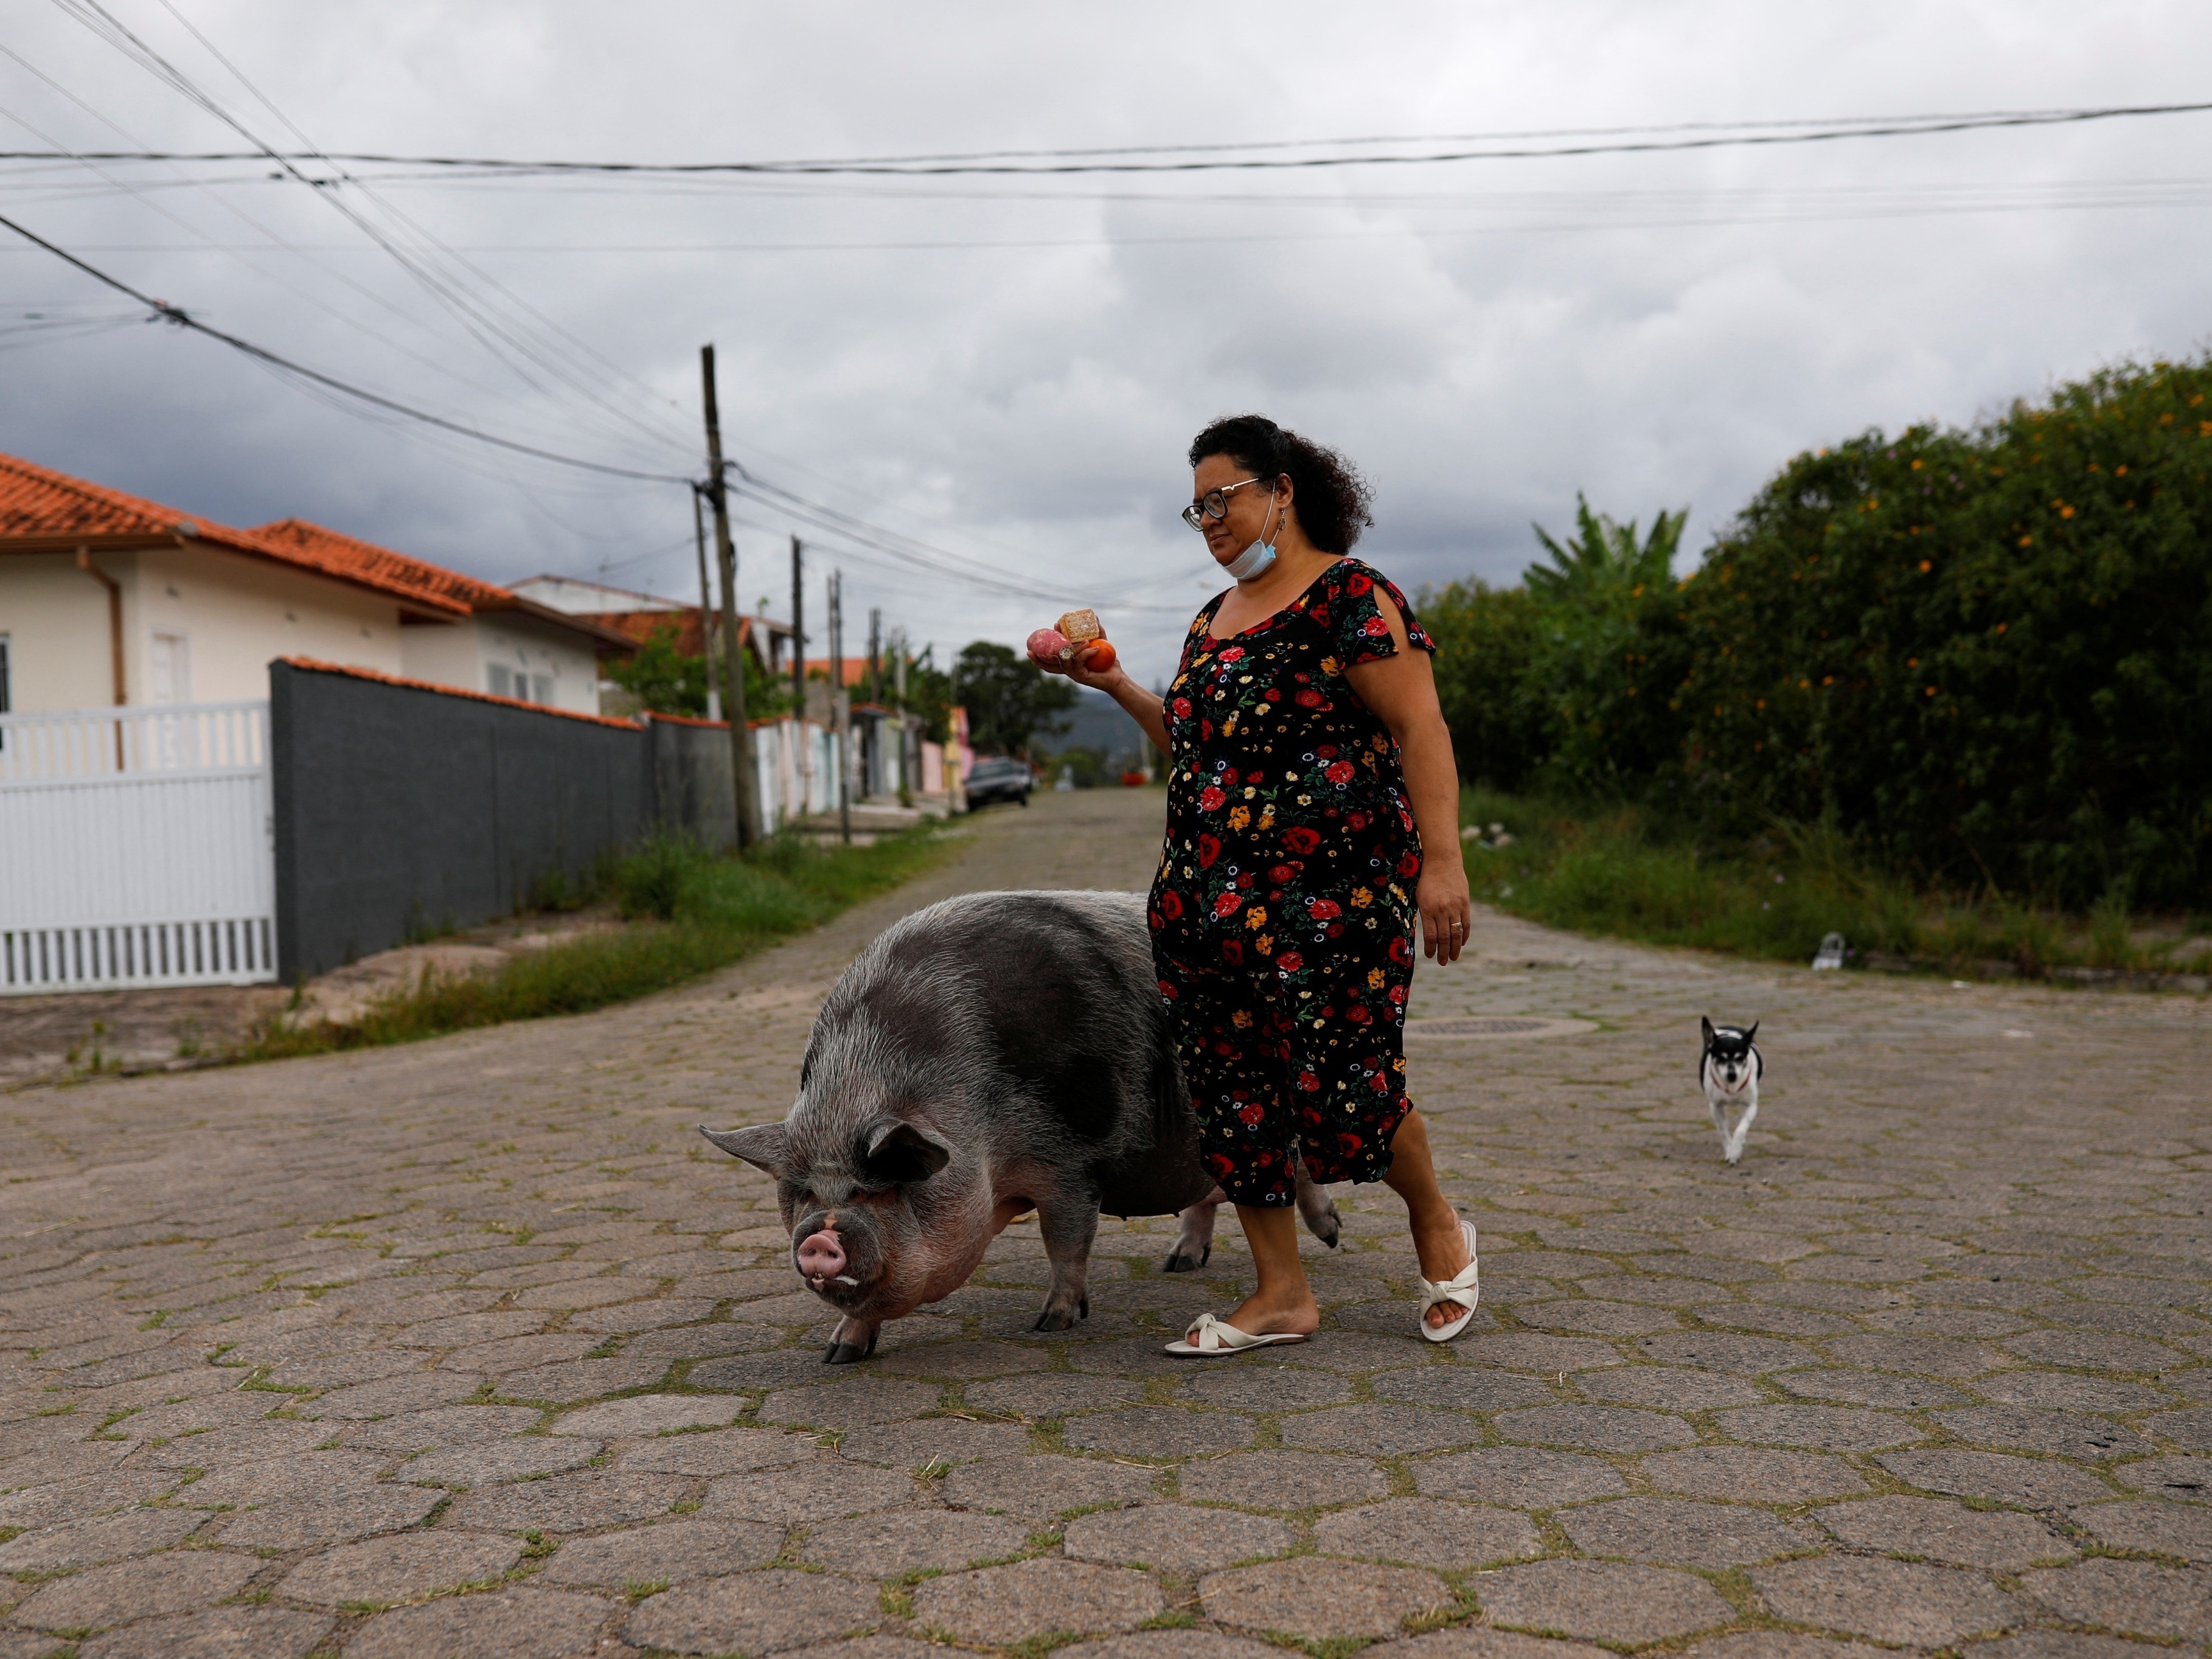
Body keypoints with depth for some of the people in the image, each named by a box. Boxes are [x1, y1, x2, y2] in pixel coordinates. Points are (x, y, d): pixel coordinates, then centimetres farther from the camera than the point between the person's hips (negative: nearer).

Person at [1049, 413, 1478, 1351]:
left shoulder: (1349, 596, -6)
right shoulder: (1213, 620, 19)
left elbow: (1420, 728, -13)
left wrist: (1442, 861, -21)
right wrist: (1117, 686, 15)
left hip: (1328, 892, -8)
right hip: (1208, 894, 8)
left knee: (1342, 1093, -8)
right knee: (1232, 1093, 7)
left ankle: (1437, 1229, 22)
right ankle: (1283, 1296, 19)